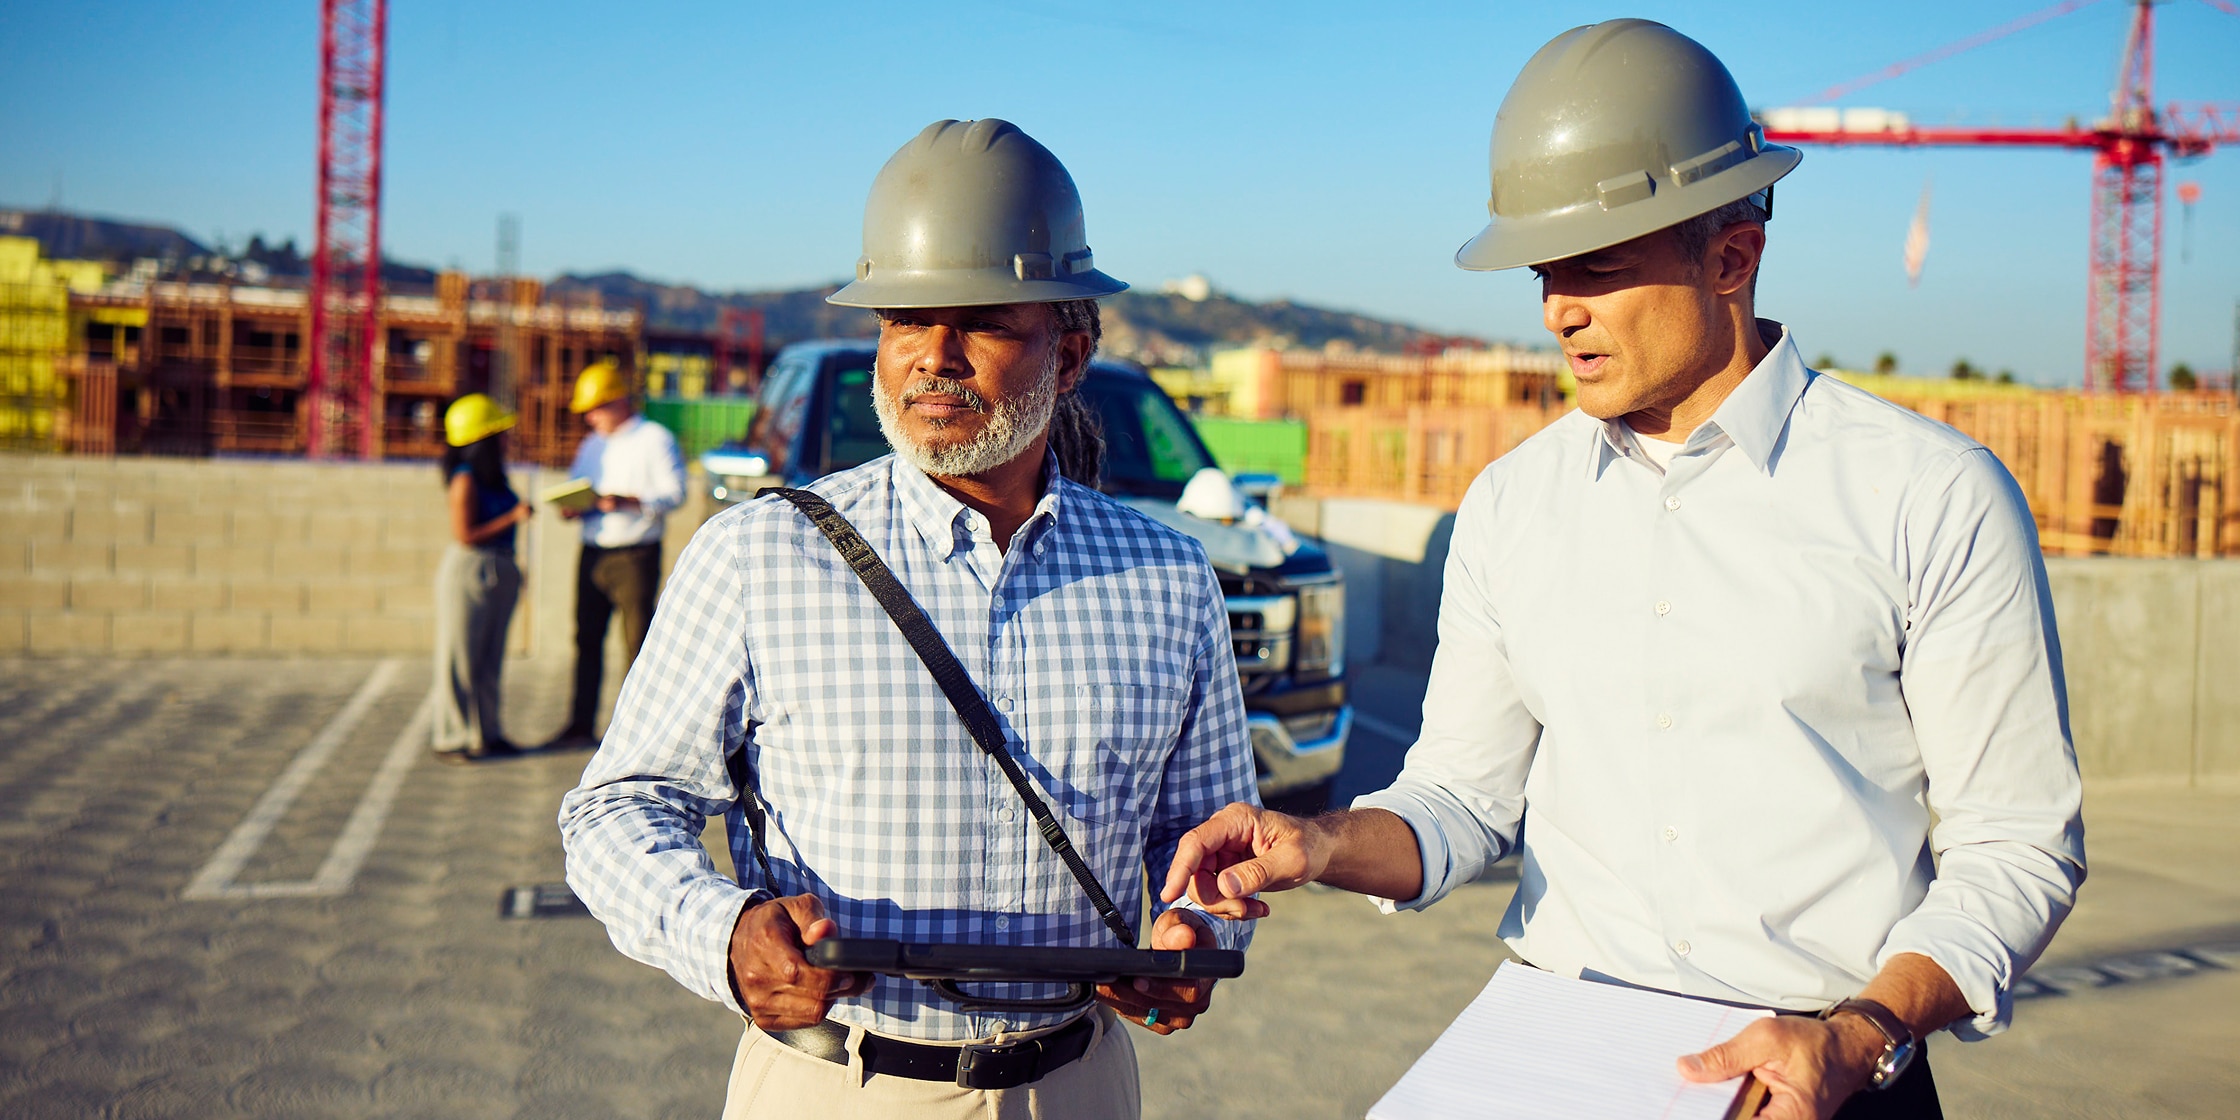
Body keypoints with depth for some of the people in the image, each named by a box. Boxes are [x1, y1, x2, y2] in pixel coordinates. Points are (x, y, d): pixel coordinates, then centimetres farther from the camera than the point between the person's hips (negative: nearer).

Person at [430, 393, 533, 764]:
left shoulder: (492, 477, 12)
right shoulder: (465, 481, -14)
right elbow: (465, 535, -19)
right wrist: (514, 517, -19)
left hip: (498, 573, 9)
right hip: (469, 570, -9)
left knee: (490, 658, 14)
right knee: (460, 659, 0)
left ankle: (486, 732, 22)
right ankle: (452, 737, 8)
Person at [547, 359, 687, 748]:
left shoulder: (655, 439, -1)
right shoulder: (592, 445, 20)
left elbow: (674, 492, -10)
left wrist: (629, 501, -22)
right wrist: (571, 508, -1)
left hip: (636, 555, -6)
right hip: (592, 553, 6)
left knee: (637, 639, -5)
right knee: (587, 638, 5)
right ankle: (581, 725, 11)